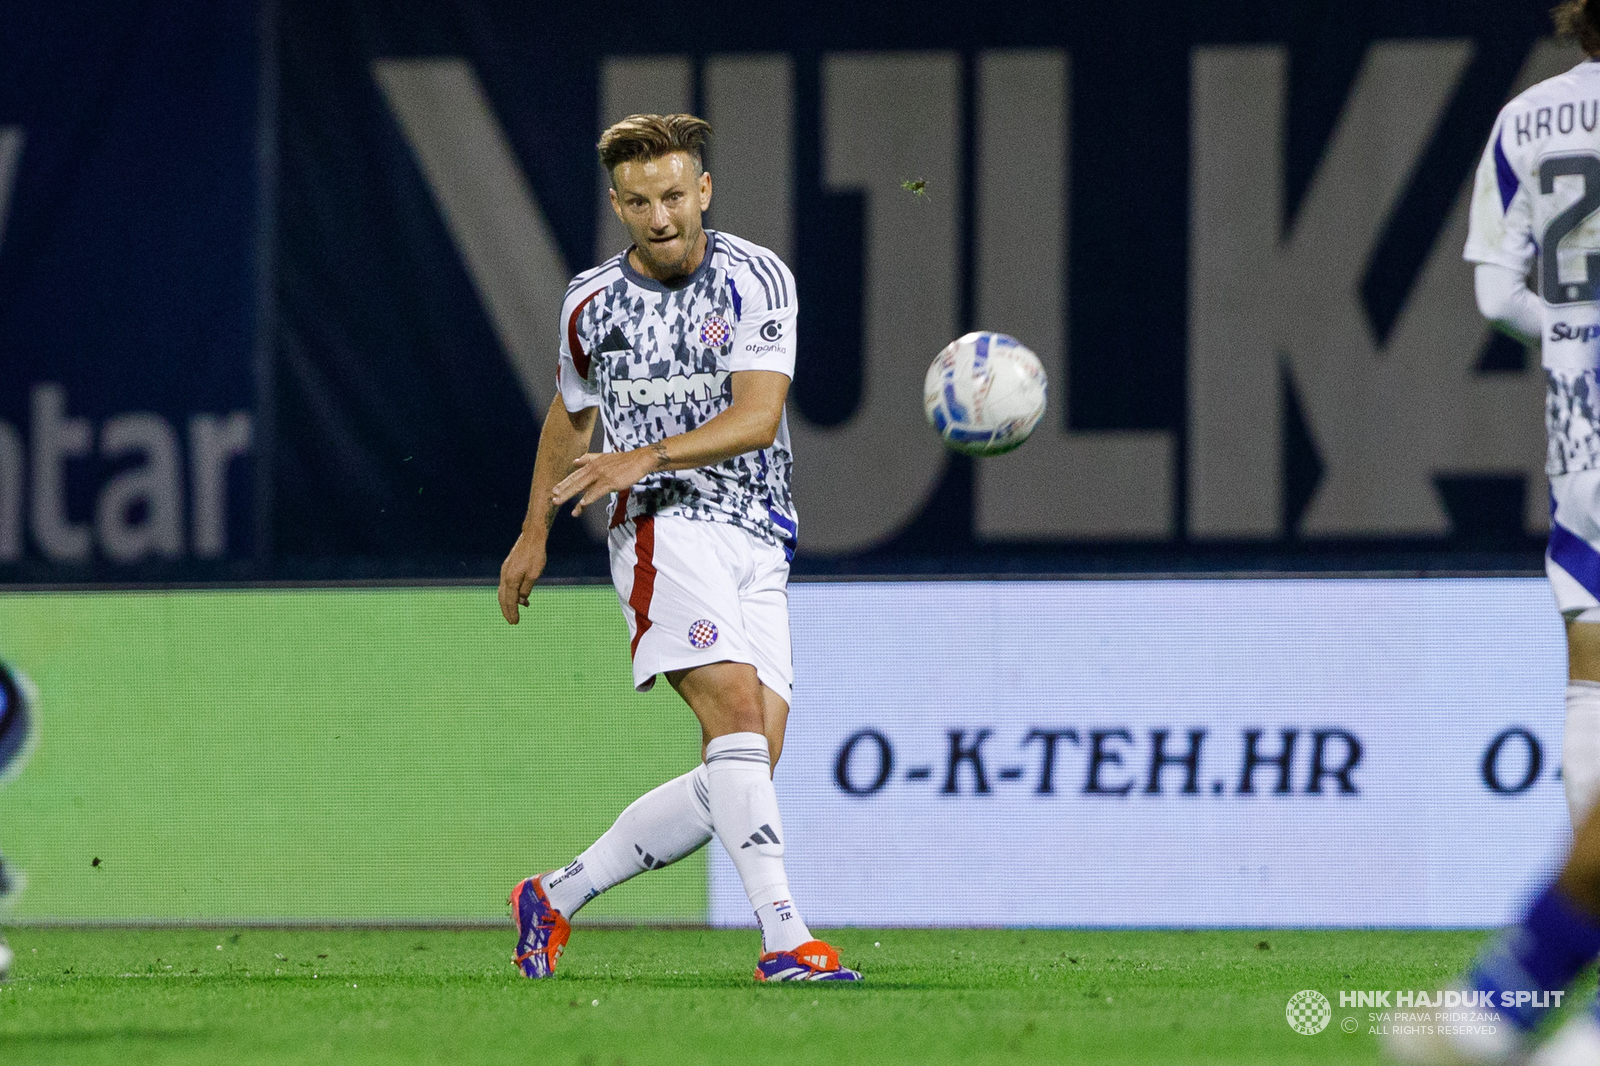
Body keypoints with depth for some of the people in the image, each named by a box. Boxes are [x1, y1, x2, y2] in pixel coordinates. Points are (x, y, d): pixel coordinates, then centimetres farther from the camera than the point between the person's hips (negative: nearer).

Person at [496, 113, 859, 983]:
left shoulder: (756, 281, -1)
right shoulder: (592, 303, 7)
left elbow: (757, 418, -12)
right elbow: (570, 414, 26)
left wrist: (647, 456, -23)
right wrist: (534, 534, 30)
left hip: (758, 543, 2)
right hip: (665, 524, -2)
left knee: (749, 765, -6)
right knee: (736, 710, -25)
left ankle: (555, 899, 10)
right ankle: (785, 941, -34)